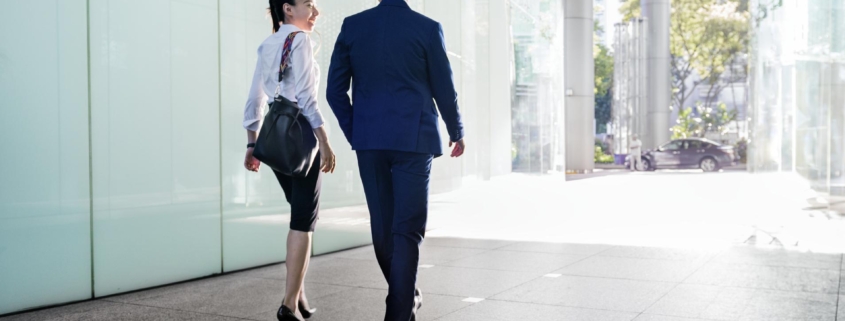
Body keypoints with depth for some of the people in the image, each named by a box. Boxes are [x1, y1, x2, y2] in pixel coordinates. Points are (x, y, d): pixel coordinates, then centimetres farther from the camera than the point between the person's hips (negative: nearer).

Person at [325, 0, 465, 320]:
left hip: (369, 141, 4)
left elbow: (335, 90, 3)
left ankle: (406, 295, 33)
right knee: (407, 230, 1)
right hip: (413, 139, -3)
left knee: (382, 225, 15)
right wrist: (457, 133, 17)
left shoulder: (352, 26, 2)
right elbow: (444, 90, 0)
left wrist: (355, 134, 14)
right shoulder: (427, 28, -6)